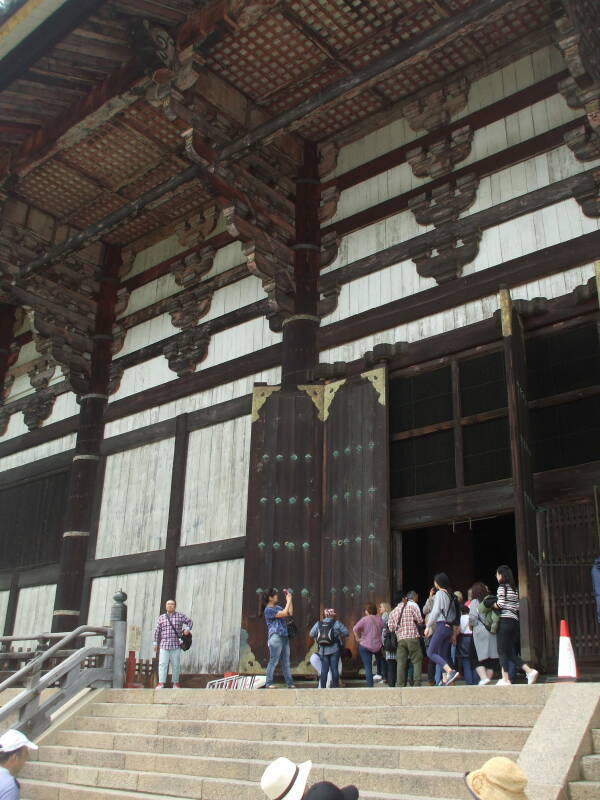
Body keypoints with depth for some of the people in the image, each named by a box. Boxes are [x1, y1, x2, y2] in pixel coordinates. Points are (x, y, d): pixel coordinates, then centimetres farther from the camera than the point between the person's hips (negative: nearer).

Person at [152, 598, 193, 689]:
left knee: (176, 665, 3)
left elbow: (189, 622, 15)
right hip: (164, 645, 0)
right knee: (163, 664, -8)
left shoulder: (180, 615, 6)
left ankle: (176, 683, 12)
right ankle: (161, 683, -7)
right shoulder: (161, 617, 9)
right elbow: (157, 631, 11)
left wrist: (187, 629, -4)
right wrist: (156, 643, 8)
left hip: (176, 645, 0)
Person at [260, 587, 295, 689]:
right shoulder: (268, 609, -8)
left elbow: (290, 613, 16)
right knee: (273, 661, -9)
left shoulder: (278, 607, 19)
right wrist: (289, 600, -6)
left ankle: (289, 683, 10)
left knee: (286, 662, 8)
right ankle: (268, 683, -7)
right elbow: (284, 614, -15)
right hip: (275, 637, -9)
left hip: (284, 637, 9)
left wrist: (289, 600, 14)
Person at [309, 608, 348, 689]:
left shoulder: (318, 624, 3)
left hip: (323, 651, 2)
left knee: (324, 669, 7)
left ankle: (322, 687, 6)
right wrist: (340, 636, 15)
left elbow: (312, 634, 6)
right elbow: (346, 632, -4)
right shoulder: (336, 623, -4)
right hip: (334, 650, -2)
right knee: (334, 668, 4)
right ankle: (335, 686, 5)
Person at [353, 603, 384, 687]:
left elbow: (355, 629, -18)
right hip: (377, 647, 4)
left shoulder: (365, 619, -10)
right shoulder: (380, 619, 4)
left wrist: (358, 638, -7)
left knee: (367, 667, -2)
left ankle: (370, 685, -7)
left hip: (365, 646, -4)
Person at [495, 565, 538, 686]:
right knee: (512, 653, 11)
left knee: (503, 651, -3)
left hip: (505, 621, -8)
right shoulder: (514, 588, 17)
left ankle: (505, 679, -6)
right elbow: (517, 607, 15)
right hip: (515, 621, 8)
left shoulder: (502, 587, -5)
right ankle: (530, 671, -1)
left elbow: (500, 604, -14)